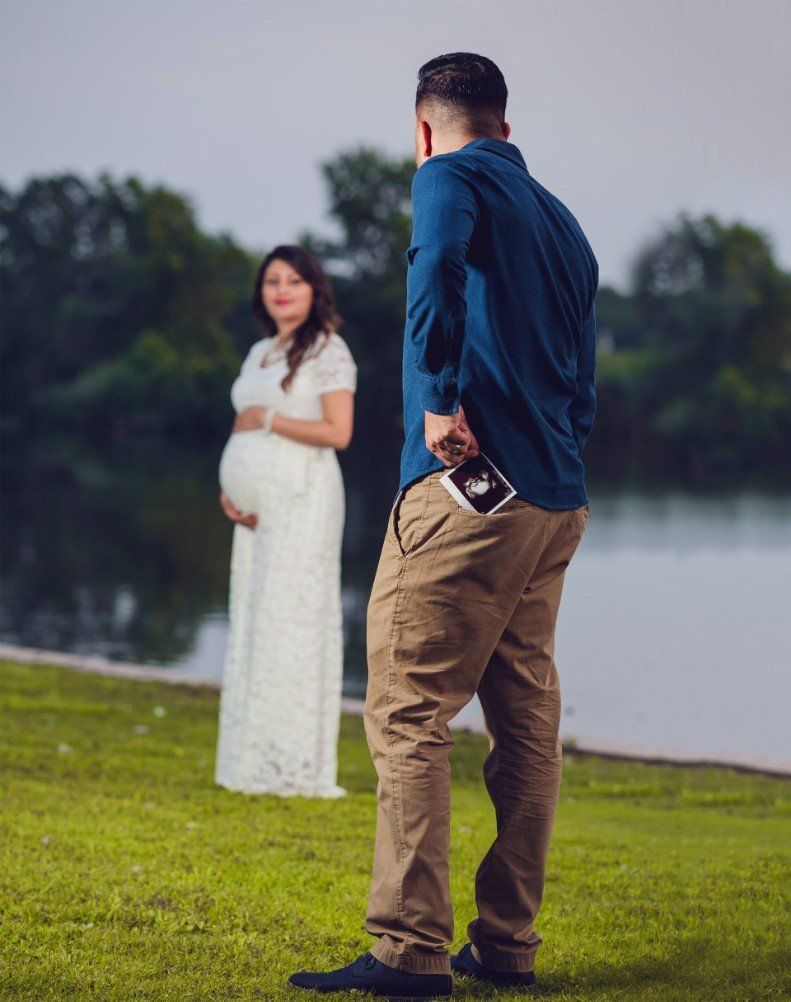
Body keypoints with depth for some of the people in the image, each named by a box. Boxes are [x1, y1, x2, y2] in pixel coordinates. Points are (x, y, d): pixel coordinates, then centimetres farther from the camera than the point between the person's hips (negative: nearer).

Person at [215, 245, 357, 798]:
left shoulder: (328, 350, -4)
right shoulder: (259, 353, 18)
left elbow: (338, 432, -13)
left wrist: (270, 420, -9)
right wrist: (228, 489, 3)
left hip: (304, 498, -8)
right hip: (258, 504, 8)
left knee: (290, 620, -9)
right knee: (252, 622, 6)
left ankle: (296, 766, -6)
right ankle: (254, 764, 9)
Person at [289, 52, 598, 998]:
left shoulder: (450, 177, -1)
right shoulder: (562, 221, 23)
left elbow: (438, 267, -24)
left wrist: (441, 400, -22)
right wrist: (558, 461, 18)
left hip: (466, 490, -8)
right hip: (557, 499, 8)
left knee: (408, 715, -7)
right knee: (527, 723, 10)